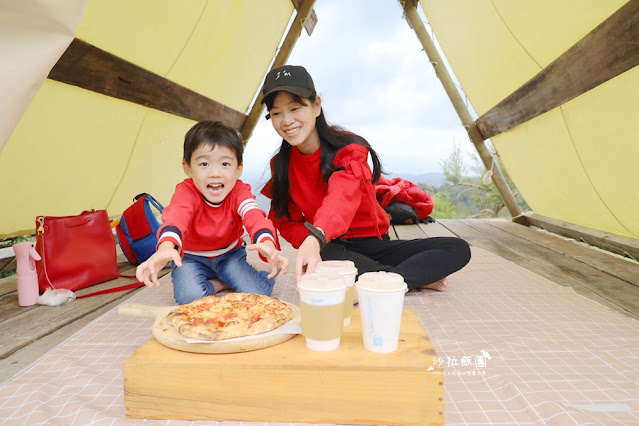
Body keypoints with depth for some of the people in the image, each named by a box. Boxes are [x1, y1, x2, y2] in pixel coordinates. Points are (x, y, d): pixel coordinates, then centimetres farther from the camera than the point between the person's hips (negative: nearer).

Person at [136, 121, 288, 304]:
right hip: (191, 257, 0)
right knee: (190, 297, -29)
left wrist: (267, 243, -64)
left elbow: (254, 216, -40)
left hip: (230, 254, 1)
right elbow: (176, 217, -46)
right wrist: (165, 247, -70)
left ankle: (218, 282, 7)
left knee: (258, 292, -21)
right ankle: (220, 283, 2)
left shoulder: (239, 191, -20)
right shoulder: (186, 192, -24)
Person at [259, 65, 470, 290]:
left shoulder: (349, 149, -15)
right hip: (332, 249, 1)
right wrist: (310, 243, -21)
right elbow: (285, 222, 3)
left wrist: (316, 237, -59)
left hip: (374, 245, 0)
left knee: (458, 249, -18)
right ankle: (420, 279, -20)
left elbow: (342, 196, -37)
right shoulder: (281, 165, -1)